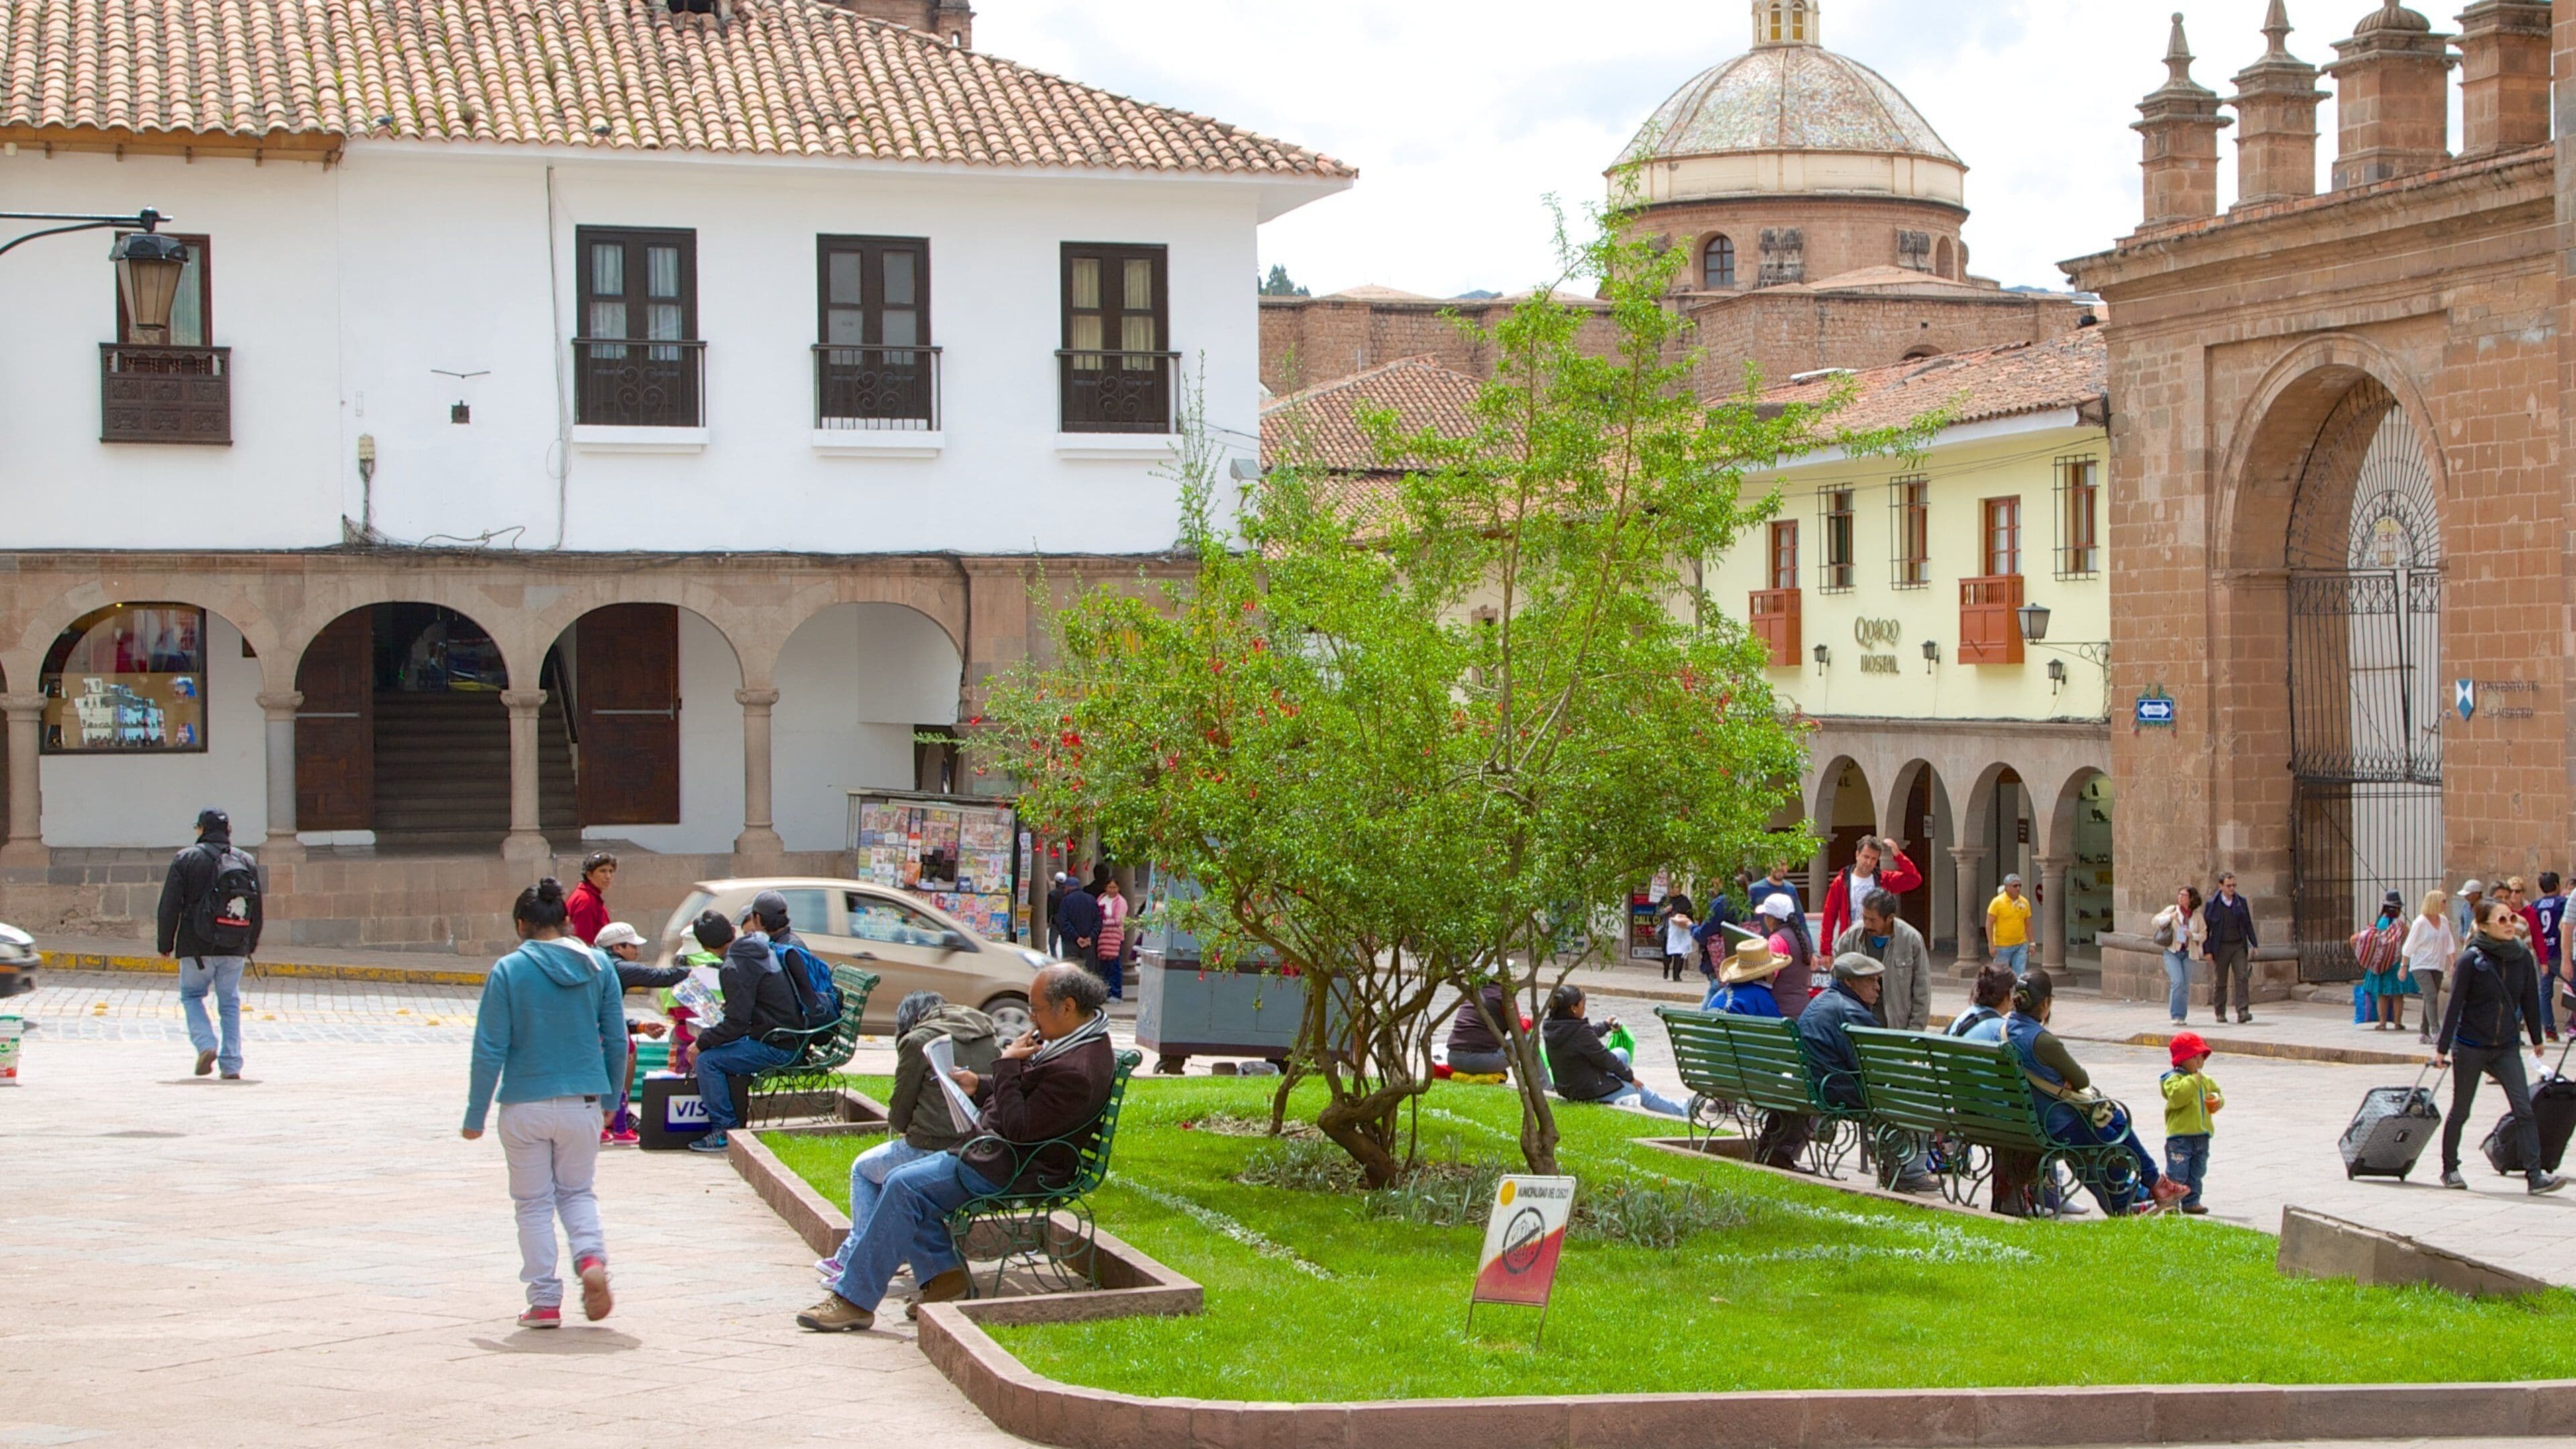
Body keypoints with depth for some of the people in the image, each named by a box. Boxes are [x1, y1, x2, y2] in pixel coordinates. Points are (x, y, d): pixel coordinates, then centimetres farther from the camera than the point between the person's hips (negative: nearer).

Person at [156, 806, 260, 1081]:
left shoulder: (185, 859, -3)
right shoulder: (245, 861, 6)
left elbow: (170, 906, -4)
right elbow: (256, 907, 11)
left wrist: (166, 944, 5)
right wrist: (251, 944, 22)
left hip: (197, 945, -3)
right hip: (234, 946, 3)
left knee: (191, 995, 14)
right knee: (229, 1002, 9)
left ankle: (206, 1044, -8)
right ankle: (231, 1065, 4)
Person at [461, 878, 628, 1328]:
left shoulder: (509, 970, -10)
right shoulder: (597, 967, -1)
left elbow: (489, 1049, -9)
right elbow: (617, 1040, 5)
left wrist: (475, 1115, -1)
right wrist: (610, 1100, 18)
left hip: (525, 1105, -3)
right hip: (583, 1103, 3)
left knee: (534, 1204, 11)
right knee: (577, 1191, 20)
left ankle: (544, 1302, 11)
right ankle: (591, 1257, -6)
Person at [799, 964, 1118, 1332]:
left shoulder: (1078, 1071, -27)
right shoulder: (1067, 1040, 8)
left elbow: (1019, 1128, -27)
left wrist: (1007, 1064, -21)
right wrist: (980, 1085, 8)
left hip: (1012, 1170, -12)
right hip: (996, 1150, 12)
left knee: (902, 1188, -16)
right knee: (903, 1183, 9)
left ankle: (854, 1300, -12)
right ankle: (943, 1274, 6)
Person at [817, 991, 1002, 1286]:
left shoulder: (918, 1041, -6)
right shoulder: (989, 1033, 12)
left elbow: (898, 1114, -1)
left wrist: (903, 1129, 24)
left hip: (935, 1149, -7)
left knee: (863, 1168, 22)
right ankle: (847, 1257, 37)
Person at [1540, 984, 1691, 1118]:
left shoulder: (1551, 1028, -3)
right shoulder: (1580, 1032, -30)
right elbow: (1604, 1058, -19)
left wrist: (1606, 1025, 35)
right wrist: (1630, 1076, -3)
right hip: (1592, 1090, -9)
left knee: (1622, 1054, 25)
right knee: (1644, 1093, 11)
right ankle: (1683, 1111, 28)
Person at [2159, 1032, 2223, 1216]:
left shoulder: (2205, 1081, 15)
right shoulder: (2173, 1079, -11)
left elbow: (2217, 1093, 23)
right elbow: (2177, 1097, -28)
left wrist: (2217, 1101, 0)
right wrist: (2193, 1080, -25)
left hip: (2201, 1135, 8)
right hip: (2180, 1135, -8)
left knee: (2196, 1172, 13)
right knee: (2177, 1173, -8)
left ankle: (2191, 1202, 21)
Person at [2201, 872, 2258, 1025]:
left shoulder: (2241, 902, 7)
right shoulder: (2212, 904, -1)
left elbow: (2248, 924, 13)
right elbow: (2206, 928, 1)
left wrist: (2253, 944, 7)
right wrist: (2207, 950, -4)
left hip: (2239, 945, 2)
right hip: (2221, 947, -2)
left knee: (2242, 978, -11)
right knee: (2220, 982, 4)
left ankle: (2243, 1012, -14)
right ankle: (2220, 1014, 15)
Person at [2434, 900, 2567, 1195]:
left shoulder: (2523, 957, -1)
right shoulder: (2471, 960, -13)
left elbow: (2530, 1000, 10)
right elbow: (2455, 1005, -11)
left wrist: (2537, 1039, 17)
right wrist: (2442, 1048, -10)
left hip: (2506, 1048, 3)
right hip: (2470, 1046, -3)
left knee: (2524, 1109, -9)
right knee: (2460, 1111, 10)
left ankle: (2535, 1175, -12)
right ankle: (2450, 1169, 26)